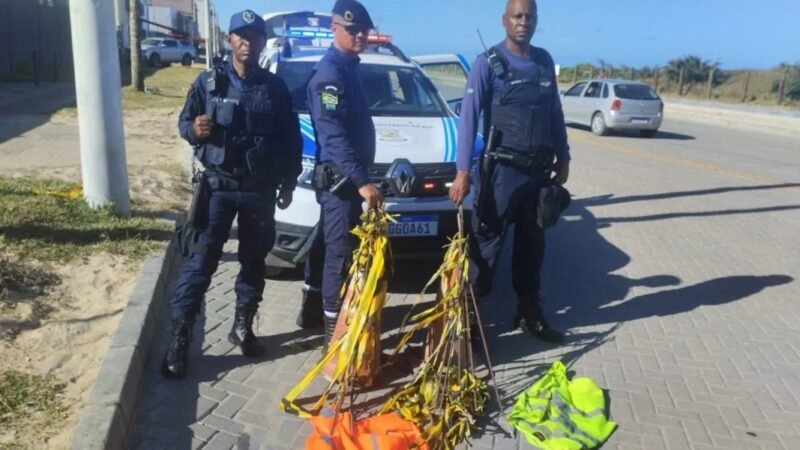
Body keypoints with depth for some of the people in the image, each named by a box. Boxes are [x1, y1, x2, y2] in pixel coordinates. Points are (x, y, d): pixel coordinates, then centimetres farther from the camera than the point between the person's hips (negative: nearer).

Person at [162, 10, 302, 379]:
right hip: (218, 186, -2)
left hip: (261, 190, 2)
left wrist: (288, 183, 8)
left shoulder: (275, 87, 4)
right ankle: (179, 337, -1)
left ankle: (242, 326, 27)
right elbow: (184, 122, 6)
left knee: (254, 261, 11)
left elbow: (292, 139, 9)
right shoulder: (208, 82, 1)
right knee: (201, 260, -6)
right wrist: (193, 129, -18)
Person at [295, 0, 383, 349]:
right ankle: (335, 328, 1)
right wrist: (361, 181, -33)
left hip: (343, 174, 10)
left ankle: (312, 310, 31)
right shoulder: (330, 72, -16)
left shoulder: (348, 67, 15)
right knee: (341, 249, -6)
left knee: (326, 243, 17)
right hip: (339, 175, -10)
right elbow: (334, 135, -26)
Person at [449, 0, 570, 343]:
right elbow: (469, 117, -12)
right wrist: (463, 171, -20)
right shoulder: (488, 63, -7)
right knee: (486, 245, -2)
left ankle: (530, 315, 27)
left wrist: (563, 158, 14)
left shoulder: (545, 61, 10)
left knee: (532, 246, 14)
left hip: (539, 169, 6)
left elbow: (555, 113, 16)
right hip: (502, 169, -5)